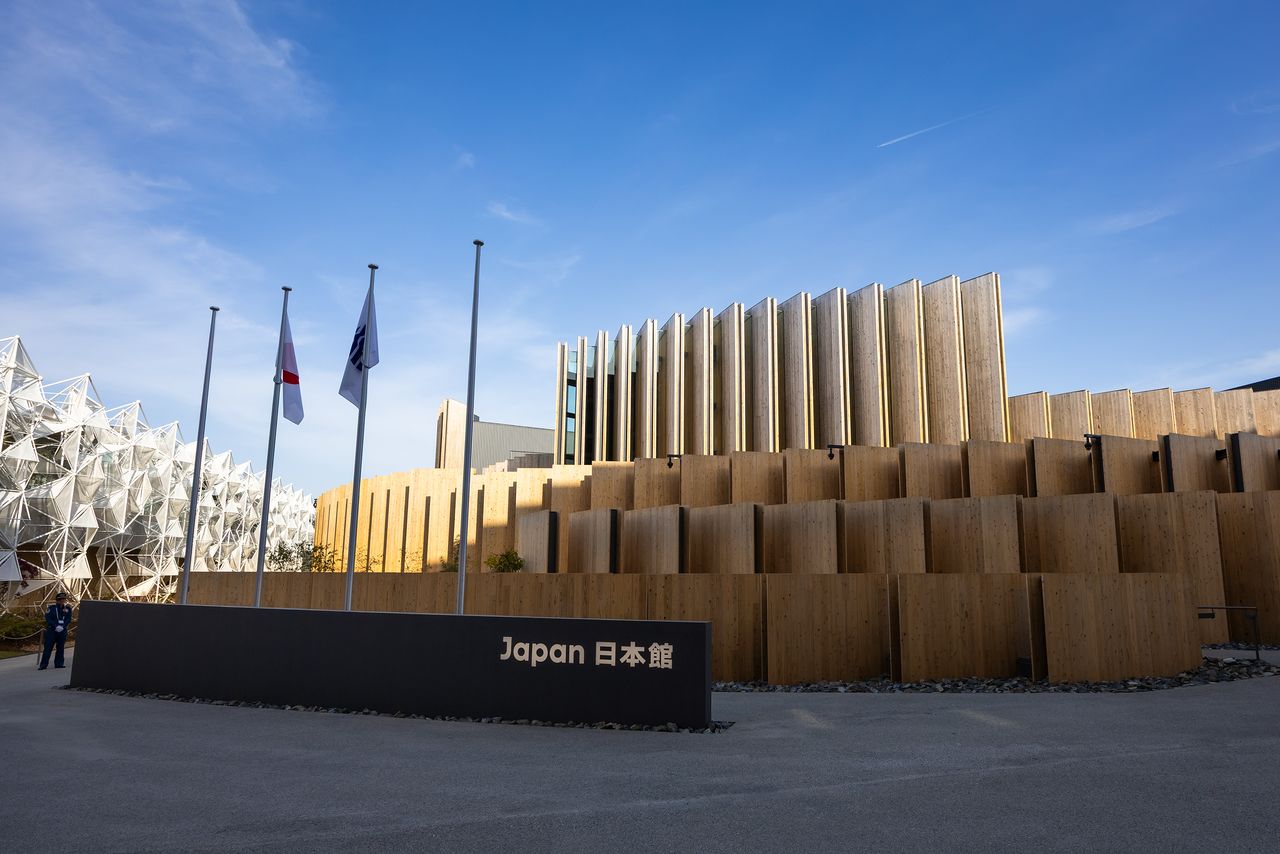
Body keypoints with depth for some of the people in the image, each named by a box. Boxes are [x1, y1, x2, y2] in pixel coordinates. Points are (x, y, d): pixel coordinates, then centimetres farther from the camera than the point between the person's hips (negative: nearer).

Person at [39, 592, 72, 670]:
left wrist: (63, 627, -12)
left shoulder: (67, 608, 6)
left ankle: (59, 664, 13)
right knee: (48, 648, -3)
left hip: (62, 631, 3)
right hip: (51, 631, -3)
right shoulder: (51, 608, -1)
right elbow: (48, 618, -6)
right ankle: (43, 664, 1)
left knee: (60, 647, 6)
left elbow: (68, 620, 4)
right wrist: (56, 626, -16)